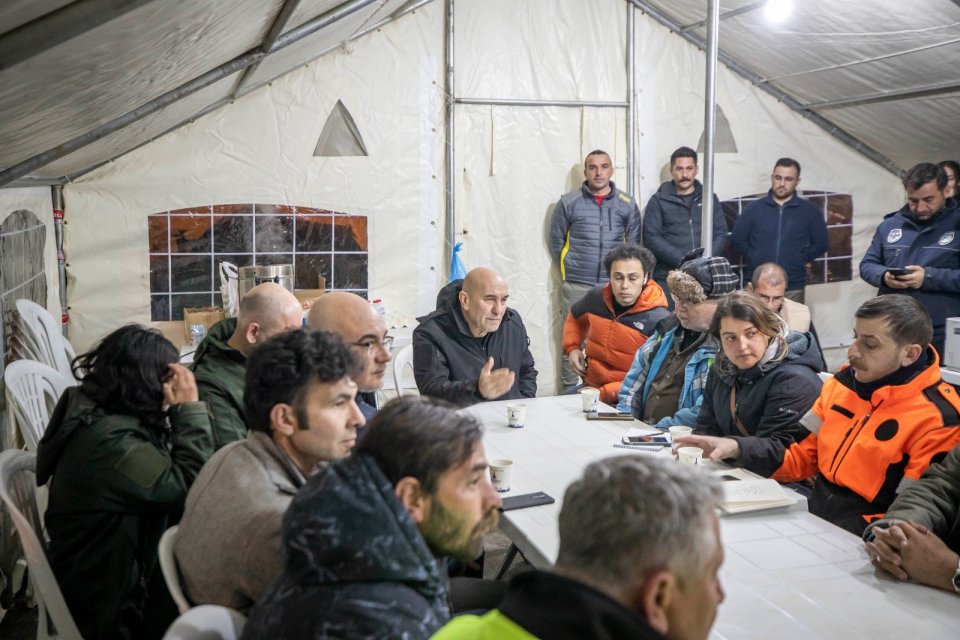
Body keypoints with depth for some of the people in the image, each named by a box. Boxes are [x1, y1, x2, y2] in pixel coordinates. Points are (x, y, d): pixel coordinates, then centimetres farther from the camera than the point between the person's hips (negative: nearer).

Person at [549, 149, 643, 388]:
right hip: (576, 286, -1)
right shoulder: (568, 202, 1)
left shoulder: (627, 204, 5)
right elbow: (556, 239, 9)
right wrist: (570, 269, 10)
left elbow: (634, 243, 13)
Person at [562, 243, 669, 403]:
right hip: (589, 388, 5)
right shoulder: (597, 296, 3)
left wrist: (606, 393, -24)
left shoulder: (659, 321, -16)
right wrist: (572, 348, 12)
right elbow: (575, 317, 28)